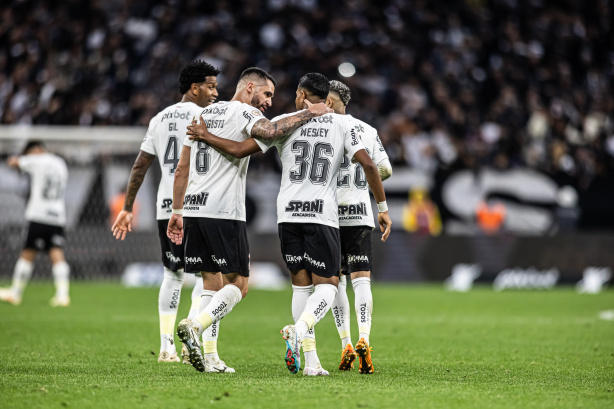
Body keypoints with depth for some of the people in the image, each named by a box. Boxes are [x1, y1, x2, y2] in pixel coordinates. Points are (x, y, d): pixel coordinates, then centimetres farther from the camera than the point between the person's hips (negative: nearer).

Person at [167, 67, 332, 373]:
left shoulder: (205, 113, 23)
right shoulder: (244, 112, -2)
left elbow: (182, 168, 23)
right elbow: (269, 131, -26)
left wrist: (176, 211, 25)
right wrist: (309, 114, -15)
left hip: (192, 209, 8)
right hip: (223, 211, -8)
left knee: (213, 283, 12)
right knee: (238, 284, -2)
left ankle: (206, 356, 4)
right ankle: (195, 326, -22)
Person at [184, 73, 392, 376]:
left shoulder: (284, 122, 5)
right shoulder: (341, 125, 6)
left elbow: (239, 150, 1)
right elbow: (368, 165, 0)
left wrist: (204, 136, 15)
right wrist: (383, 208, 8)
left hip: (288, 214, 1)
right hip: (322, 214, -1)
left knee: (301, 284, 10)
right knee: (327, 284, 4)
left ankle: (311, 361, 2)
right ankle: (300, 329, -27)